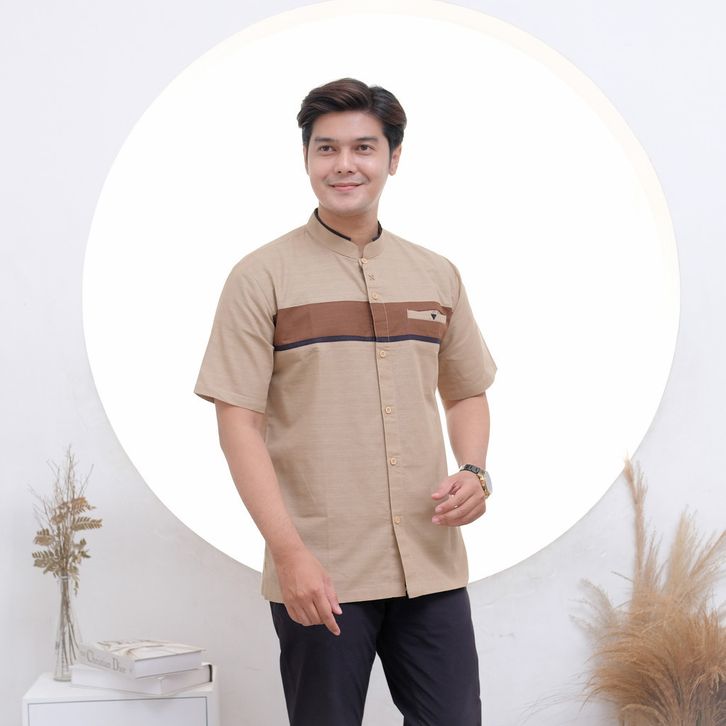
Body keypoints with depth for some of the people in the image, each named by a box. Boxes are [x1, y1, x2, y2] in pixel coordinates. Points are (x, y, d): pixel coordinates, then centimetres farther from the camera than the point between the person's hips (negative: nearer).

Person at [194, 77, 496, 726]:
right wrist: (289, 551, -15)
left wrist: (474, 472, 0)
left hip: (431, 562, 4)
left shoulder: (437, 276, 11)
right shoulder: (263, 277, -2)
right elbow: (238, 421, -7)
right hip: (319, 572, -3)